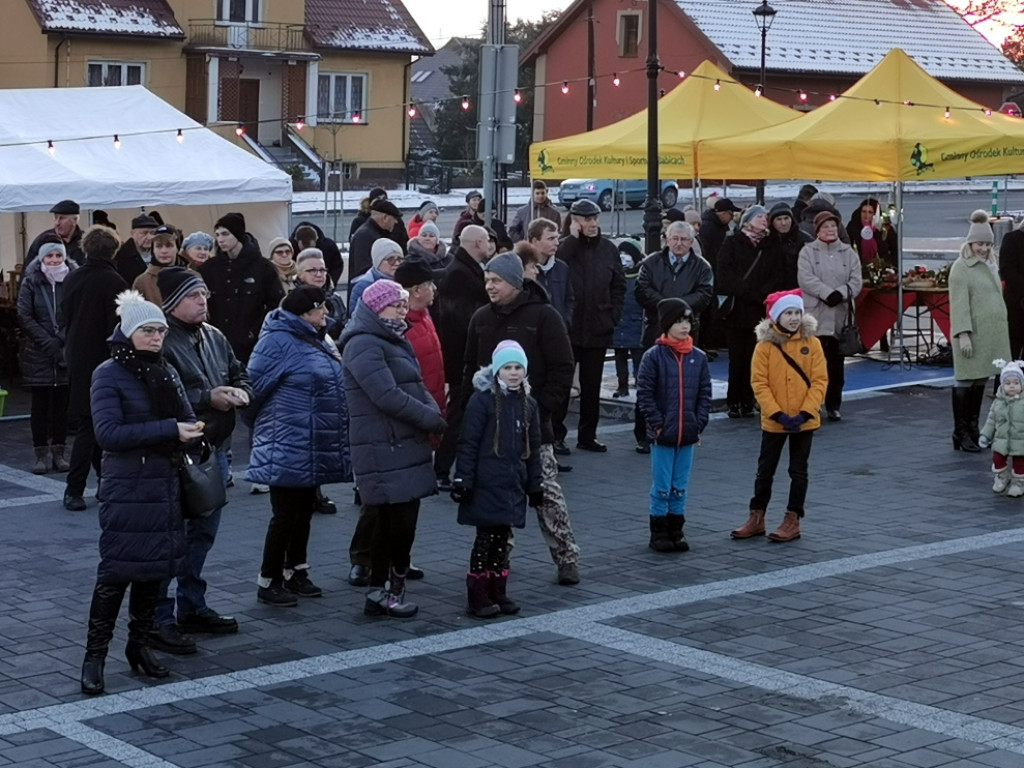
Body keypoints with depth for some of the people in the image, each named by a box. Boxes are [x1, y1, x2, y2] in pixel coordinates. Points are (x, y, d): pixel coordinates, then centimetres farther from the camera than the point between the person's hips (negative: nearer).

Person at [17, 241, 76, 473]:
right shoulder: (31, 283, 2)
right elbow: (24, 316, -2)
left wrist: (62, 339, -12)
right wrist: (46, 341, -10)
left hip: (66, 352, 0)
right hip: (38, 353, 0)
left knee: (62, 402, 4)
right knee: (40, 404, 2)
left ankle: (58, 452, 12)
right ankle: (42, 454, 7)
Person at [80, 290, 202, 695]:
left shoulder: (166, 372, 11)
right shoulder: (109, 374, -8)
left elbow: (186, 419, 13)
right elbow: (108, 432, -19)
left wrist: (189, 433, -12)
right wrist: (169, 430, -23)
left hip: (165, 486, 6)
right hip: (126, 490, -6)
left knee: (154, 568, 11)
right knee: (116, 571, -6)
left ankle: (139, 644, 24)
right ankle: (95, 655, 2)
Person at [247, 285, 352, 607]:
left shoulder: (319, 341, 13)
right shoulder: (278, 341, -15)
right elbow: (256, 387, -15)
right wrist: (260, 423, -1)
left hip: (313, 447, 9)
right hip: (288, 447, -9)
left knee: (304, 511, 16)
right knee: (285, 514, -3)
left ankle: (296, 572, 28)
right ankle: (269, 581, 8)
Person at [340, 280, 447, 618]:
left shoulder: (395, 342, 20)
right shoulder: (363, 345, -12)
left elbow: (417, 387, 18)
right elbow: (388, 396, -20)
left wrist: (433, 412, -1)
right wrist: (431, 419, -14)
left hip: (404, 447, 10)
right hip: (385, 449, -10)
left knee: (390, 520, 12)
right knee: (401, 518, -7)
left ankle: (379, 593, 17)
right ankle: (392, 591, 4)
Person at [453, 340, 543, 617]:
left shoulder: (528, 404, 10)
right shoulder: (482, 399, -8)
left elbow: (533, 449, 17)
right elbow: (468, 443, -9)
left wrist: (535, 484, 17)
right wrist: (463, 480, -13)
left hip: (513, 485, 5)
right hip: (486, 484, -5)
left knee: (502, 539, 10)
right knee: (486, 538, -3)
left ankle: (498, 592, 20)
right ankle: (478, 597, 4)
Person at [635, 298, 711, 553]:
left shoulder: (698, 357, 4)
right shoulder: (653, 356, -7)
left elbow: (705, 394, 7)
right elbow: (644, 394, -7)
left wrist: (699, 424, -1)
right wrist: (658, 424, -11)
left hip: (688, 435, 3)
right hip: (662, 435, -3)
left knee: (680, 488, 11)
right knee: (661, 487, 4)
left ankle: (676, 531, 21)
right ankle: (659, 533, 14)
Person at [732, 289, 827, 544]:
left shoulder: (811, 343, -5)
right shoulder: (765, 345, -7)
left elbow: (820, 381, -6)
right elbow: (759, 383, -8)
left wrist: (805, 413, -15)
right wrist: (778, 414, -16)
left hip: (804, 421, 0)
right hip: (773, 421, 0)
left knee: (798, 471, 9)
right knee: (765, 470, 11)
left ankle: (792, 520, 18)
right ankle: (757, 518, 22)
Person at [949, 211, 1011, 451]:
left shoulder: (991, 264, 17)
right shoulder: (961, 267, -8)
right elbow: (959, 303, -14)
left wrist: (1002, 327, 21)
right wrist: (963, 334, -20)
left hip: (992, 333, 8)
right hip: (972, 333, -8)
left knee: (981, 381, 11)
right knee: (965, 381, -3)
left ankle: (973, 429, 19)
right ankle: (961, 433, 1)